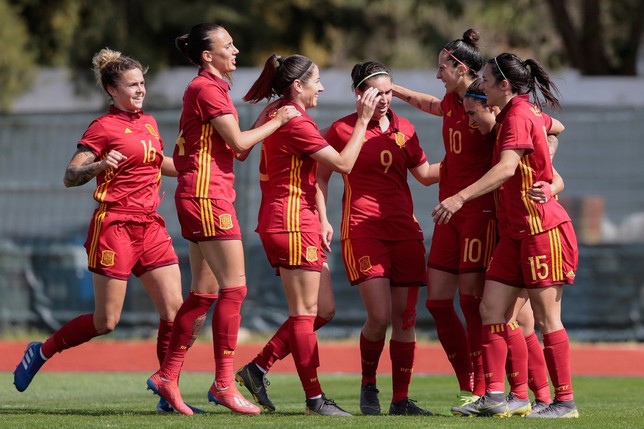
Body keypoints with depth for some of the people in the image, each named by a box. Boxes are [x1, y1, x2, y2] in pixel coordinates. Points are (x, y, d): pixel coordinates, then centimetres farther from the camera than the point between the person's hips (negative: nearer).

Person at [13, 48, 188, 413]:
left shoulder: (149, 123, 13)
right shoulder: (104, 127, -7)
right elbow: (70, 176, -12)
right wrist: (99, 165, -30)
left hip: (150, 226, 7)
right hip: (115, 227, -7)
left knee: (174, 309, -4)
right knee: (107, 322, -4)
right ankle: (41, 352, 17)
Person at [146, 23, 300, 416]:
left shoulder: (210, 88, 20)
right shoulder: (207, 89, -11)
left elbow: (237, 149, 19)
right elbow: (239, 142, -15)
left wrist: (266, 120, 10)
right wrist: (277, 122, -3)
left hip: (211, 197, 10)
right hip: (207, 196, -10)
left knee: (205, 292, 10)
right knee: (234, 288, -10)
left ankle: (167, 377, 12)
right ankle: (224, 383, -9)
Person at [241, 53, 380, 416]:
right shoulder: (297, 123, -15)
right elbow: (344, 163, -16)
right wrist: (363, 120, -10)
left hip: (280, 220, 10)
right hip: (294, 221, -10)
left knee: (319, 311, 11)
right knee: (305, 314, -5)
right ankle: (316, 399, -1)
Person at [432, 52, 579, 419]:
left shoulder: (518, 115, -15)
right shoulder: (529, 111, 13)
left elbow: (507, 168, -29)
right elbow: (553, 126, 36)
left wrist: (460, 198, -36)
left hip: (542, 228, -10)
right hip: (515, 233, 10)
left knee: (547, 317, -5)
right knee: (491, 309, 1)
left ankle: (565, 401, 1)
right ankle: (494, 396, -1)